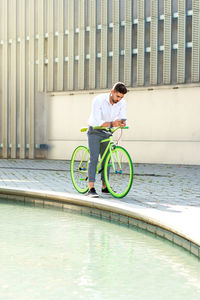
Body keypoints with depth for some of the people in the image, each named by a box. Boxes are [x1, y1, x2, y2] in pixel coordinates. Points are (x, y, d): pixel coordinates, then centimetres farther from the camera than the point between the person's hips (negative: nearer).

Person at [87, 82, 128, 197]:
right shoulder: (99, 100, -25)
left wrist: (122, 123, -37)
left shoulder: (122, 103, -10)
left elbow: (123, 119, -12)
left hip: (107, 133, 5)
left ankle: (105, 187, 21)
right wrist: (112, 124, -44)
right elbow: (97, 122, -30)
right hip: (95, 132, -5)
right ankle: (91, 189, -21)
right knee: (94, 158, -16)